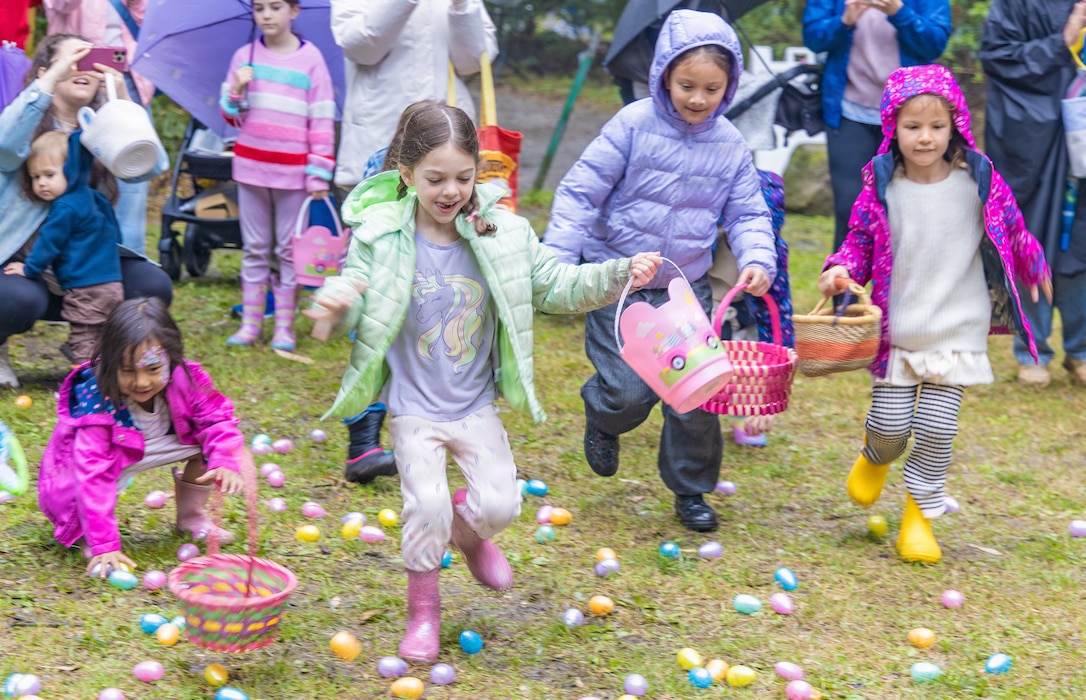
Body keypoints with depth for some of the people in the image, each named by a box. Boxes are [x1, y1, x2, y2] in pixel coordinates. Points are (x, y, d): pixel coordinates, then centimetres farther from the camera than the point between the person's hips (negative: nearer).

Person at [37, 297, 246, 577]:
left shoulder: (184, 380, -26)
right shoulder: (97, 405, -38)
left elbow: (216, 418, -17)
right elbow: (94, 477, -39)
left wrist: (225, 463, -39)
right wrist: (104, 546, -44)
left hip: (156, 446, 5)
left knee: (210, 438, -14)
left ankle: (191, 516, 10)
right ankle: (87, 535, -4)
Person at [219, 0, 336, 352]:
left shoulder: (310, 58, -3)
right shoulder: (245, 56, 5)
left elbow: (322, 120, -4)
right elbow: (230, 117, 8)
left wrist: (319, 173, -8)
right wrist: (237, 92, -13)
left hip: (293, 171, -2)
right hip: (251, 166, 3)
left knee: (290, 250, 4)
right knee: (255, 249, 9)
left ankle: (284, 326, 11)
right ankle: (250, 323, 15)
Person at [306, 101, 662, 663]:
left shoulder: (503, 235, -6)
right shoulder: (382, 237, -12)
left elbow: (557, 287, 1)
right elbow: (355, 290, -11)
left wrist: (620, 274, -13)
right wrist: (334, 303, -37)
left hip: (477, 406, 2)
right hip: (413, 409, -2)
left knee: (500, 505, -7)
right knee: (426, 505, -15)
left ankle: (467, 527, 32)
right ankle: (422, 608, 11)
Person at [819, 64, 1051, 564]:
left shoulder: (979, 181, -4)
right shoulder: (882, 187, -5)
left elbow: (1011, 233, 11)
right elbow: (860, 239, 5)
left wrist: (1033, 267, 20)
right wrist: (842, 268, -13)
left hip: (957, 331, 0)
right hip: (896, 330, 0)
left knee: (937, 428, -3)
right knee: (891, 424, 0)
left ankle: (919, 513, 18)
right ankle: (875, 457, 38)